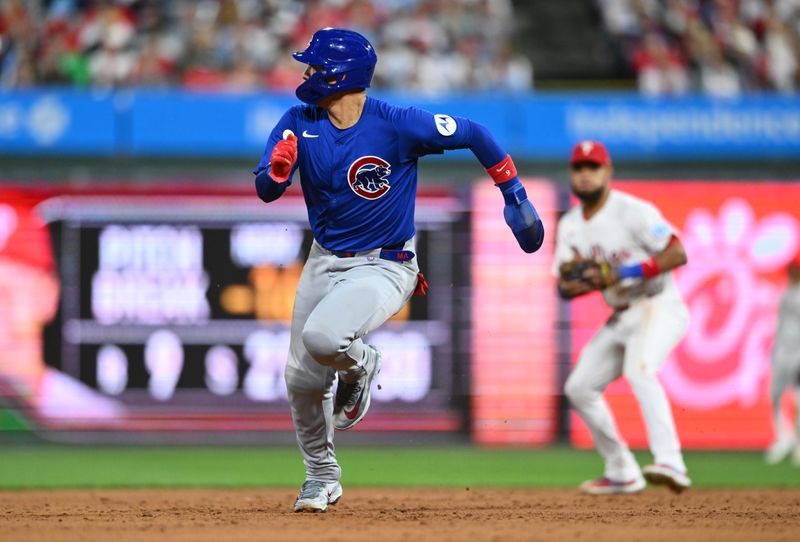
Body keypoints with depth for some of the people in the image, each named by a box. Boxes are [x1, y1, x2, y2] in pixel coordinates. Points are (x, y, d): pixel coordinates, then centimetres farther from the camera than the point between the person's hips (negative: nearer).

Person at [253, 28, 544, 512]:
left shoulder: (398, 125, -19)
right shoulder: (300, 123, -5)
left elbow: (474, 134, -9)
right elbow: (266, 190, -10)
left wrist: (515, 196, -5)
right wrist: (279, 167, -34)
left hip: (384, 267, -6)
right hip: (325, 262, 6)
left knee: (322, 337, -32)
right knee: (302, 381, 8)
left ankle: (360, 364, 5)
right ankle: (321, 476, 34)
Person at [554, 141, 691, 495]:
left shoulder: (632, 212, -14)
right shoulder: (570, 226, 8)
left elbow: (678, 254, -21)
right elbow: (564, 289, 7)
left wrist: (623, 273, -27)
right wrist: (586, 280, -17)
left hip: (659, 308, -9)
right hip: (621, 317, 9)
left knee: (639, 369, -35)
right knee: (580, 387, 10)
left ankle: (671, 465, -49)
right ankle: (622, 474, 22)